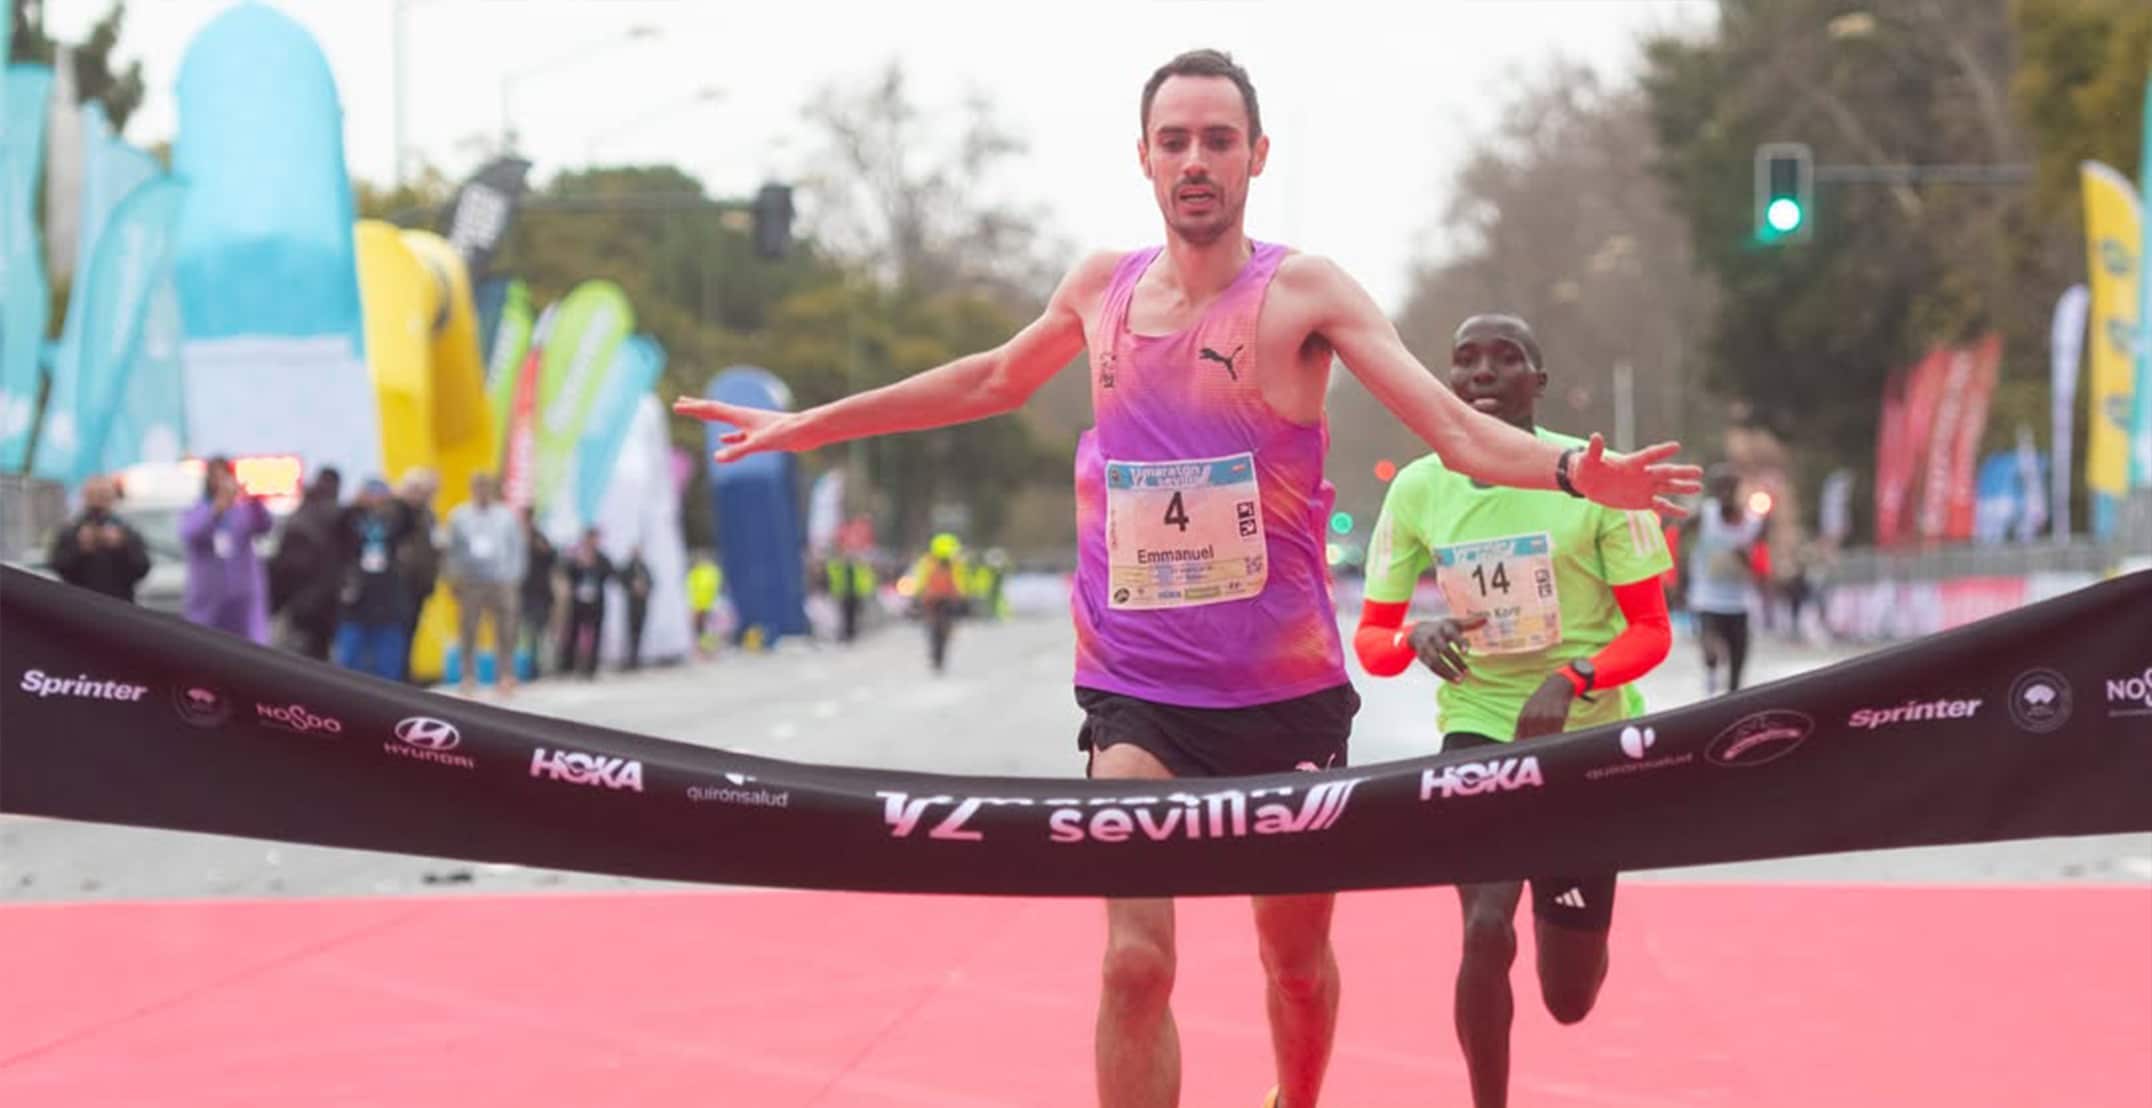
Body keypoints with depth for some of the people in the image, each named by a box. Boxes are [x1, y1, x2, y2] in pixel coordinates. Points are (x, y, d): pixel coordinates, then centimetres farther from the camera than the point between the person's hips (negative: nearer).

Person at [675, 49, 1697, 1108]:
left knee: (1297, 959, 13)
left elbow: (1454, 425, -18)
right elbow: (993, 379, 25)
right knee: (1135, 959, -15)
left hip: (1285, 690, -1)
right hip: (1137, 692, 1)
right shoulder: (1101, 287, 4)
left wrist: (1570, 468, -38)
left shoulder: (1302, 292, -7)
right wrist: (811, 424, 30)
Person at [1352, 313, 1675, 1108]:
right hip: (1479, 732, 0)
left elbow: (1651, 631, -10)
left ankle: (1559, 907, 46)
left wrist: (1571, 681, -28)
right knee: (1486, 932, -24)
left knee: (1569, 999, 7)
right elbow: (1372, 640, 0)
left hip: (1587, 738, 0)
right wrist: (1414, 637, -23)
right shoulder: (1418, 489, -7)